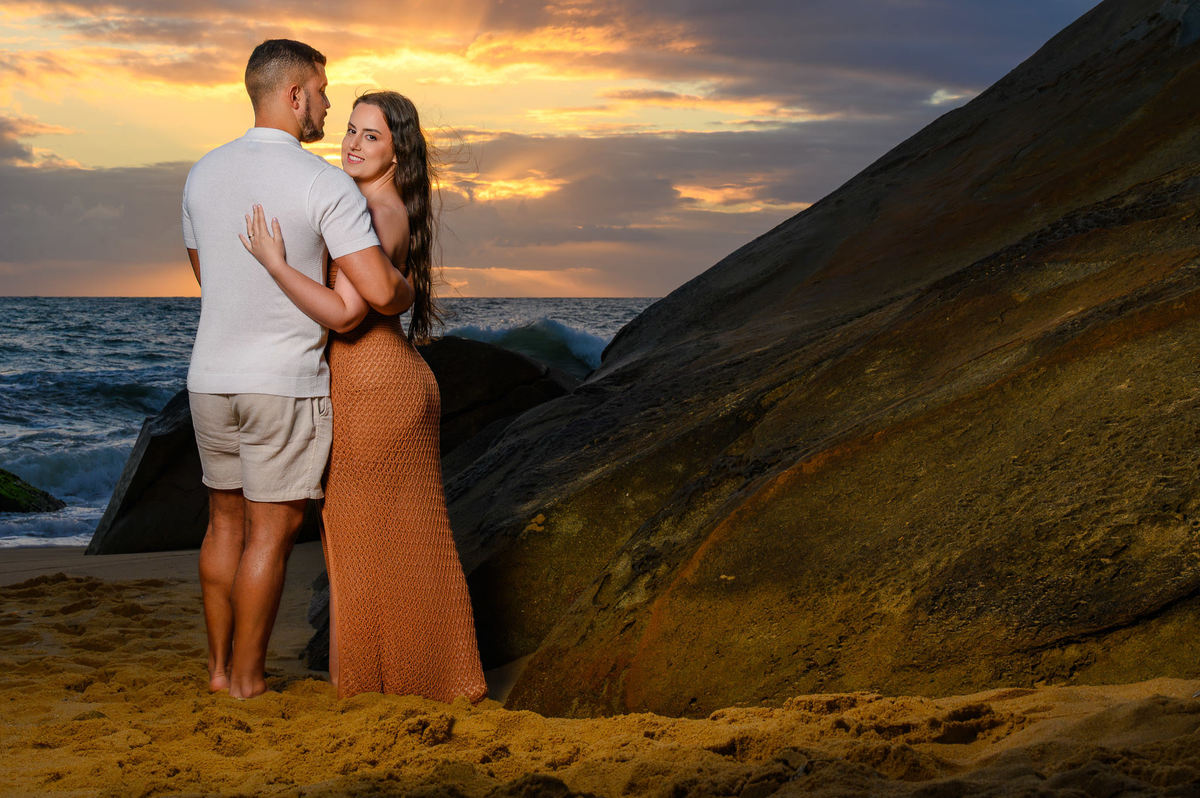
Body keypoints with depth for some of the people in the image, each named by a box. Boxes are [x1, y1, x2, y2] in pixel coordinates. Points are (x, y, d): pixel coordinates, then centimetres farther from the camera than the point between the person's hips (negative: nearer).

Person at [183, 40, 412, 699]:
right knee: (271, 532, 3)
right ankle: (247, 681, 10)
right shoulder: (326, 185, -14)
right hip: (287, 381, -6)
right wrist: (407, 292, 3)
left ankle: (219, 667, 24)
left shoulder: (202, 175, 6)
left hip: (211, 378, 6)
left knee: (225, 522, 17)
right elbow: (380, 292, -21)